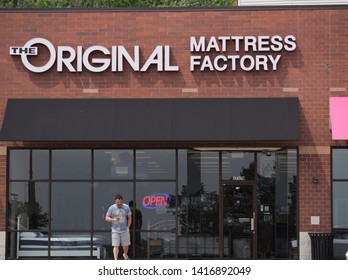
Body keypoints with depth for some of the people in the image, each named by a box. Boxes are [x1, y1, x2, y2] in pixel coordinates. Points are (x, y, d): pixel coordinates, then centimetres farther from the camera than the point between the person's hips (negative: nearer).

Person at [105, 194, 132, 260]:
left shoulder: (126, 207, 2)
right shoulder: (111, 208, -3)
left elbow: (129, 218, 10)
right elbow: (107, 218, -1)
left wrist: (128, 227, 3)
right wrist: (113, 220, -20)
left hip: (125, 230, 2)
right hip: (115, 230, -2)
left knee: (126, 245, 11)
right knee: (116, 246, -8)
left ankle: (125, 254, 40)